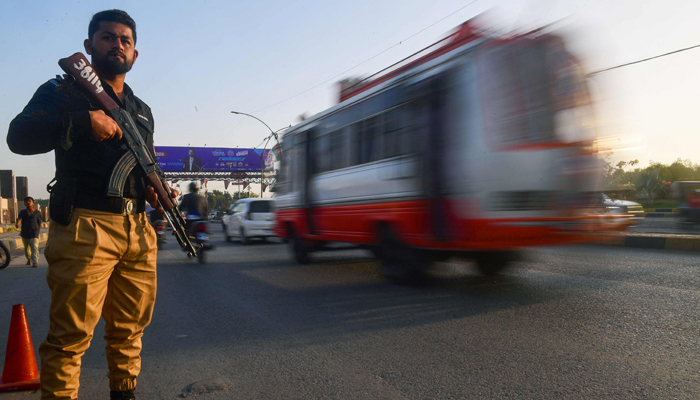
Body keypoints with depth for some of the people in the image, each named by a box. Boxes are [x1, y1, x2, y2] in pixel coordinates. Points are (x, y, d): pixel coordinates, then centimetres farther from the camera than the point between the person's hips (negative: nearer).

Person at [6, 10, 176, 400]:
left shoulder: (142, 111, 23)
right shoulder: (64, 90, 6)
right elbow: (19, 136, -10)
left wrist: (154, 190, 8)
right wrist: (85, 121, -20)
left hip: (138, 229, 6)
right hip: (86, 225, -5)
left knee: (130, 328, 11)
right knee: (71, 335, -6)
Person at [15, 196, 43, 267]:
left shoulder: (37, 212, 2)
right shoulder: (22, 212, 3)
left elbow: (39, 222, 11)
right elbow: (19, 219, -14)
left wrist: (39, 230, 18)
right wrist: (17, 224, -36)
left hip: (34, 231, -3)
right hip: (25, 232, 3)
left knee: (34, 246, -18)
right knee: (26, 247, 16)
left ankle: (35, 262, -21)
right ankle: (29, 259, 42)